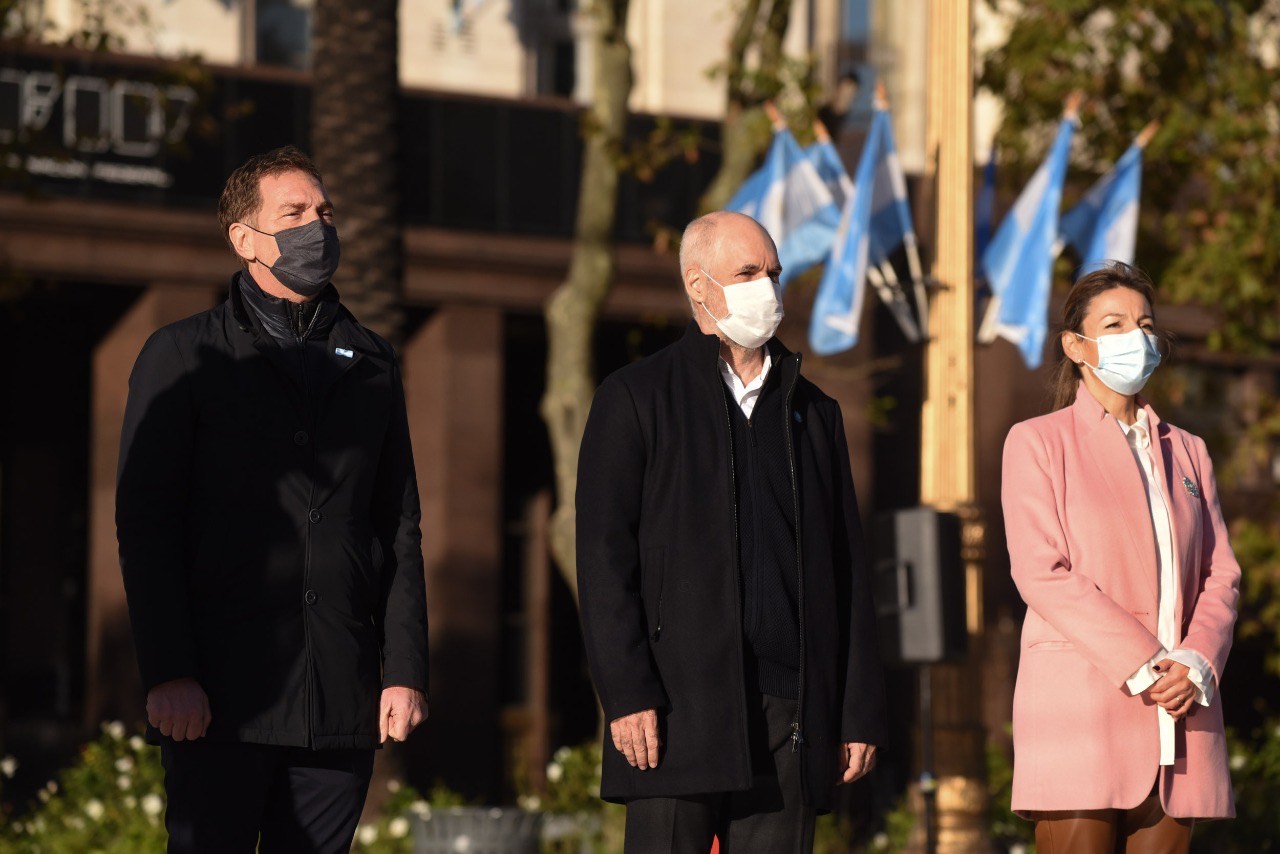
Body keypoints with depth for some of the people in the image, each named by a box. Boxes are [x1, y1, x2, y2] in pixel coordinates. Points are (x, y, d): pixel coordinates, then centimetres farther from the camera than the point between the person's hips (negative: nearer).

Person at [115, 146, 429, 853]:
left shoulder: (371, 363, 17)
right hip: (219, 694, -3)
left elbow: (399, 527, 15)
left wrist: (405, 670, 5)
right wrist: (168, 675, -11)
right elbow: (144, 523, -2)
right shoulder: (183, 357, 4)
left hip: (340, 702, 4)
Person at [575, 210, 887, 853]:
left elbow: (849, 573, 16)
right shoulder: (637, 398, 5)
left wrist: (861, 711, 9)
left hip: (790, 713, 4)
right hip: (679, 706, -4)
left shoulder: (813, 411, 18)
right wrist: (626, 695, -12)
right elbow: (604, 556, -2)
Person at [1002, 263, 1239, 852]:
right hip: (1079, 705, -4)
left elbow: (1221, 576, 12)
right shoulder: (1038, 443, 6)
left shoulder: (1186, 453, 21)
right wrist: (1142, 666, -14)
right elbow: (1041, 573, -6)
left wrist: (1195, 665, -8)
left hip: (1178, 711, 4)